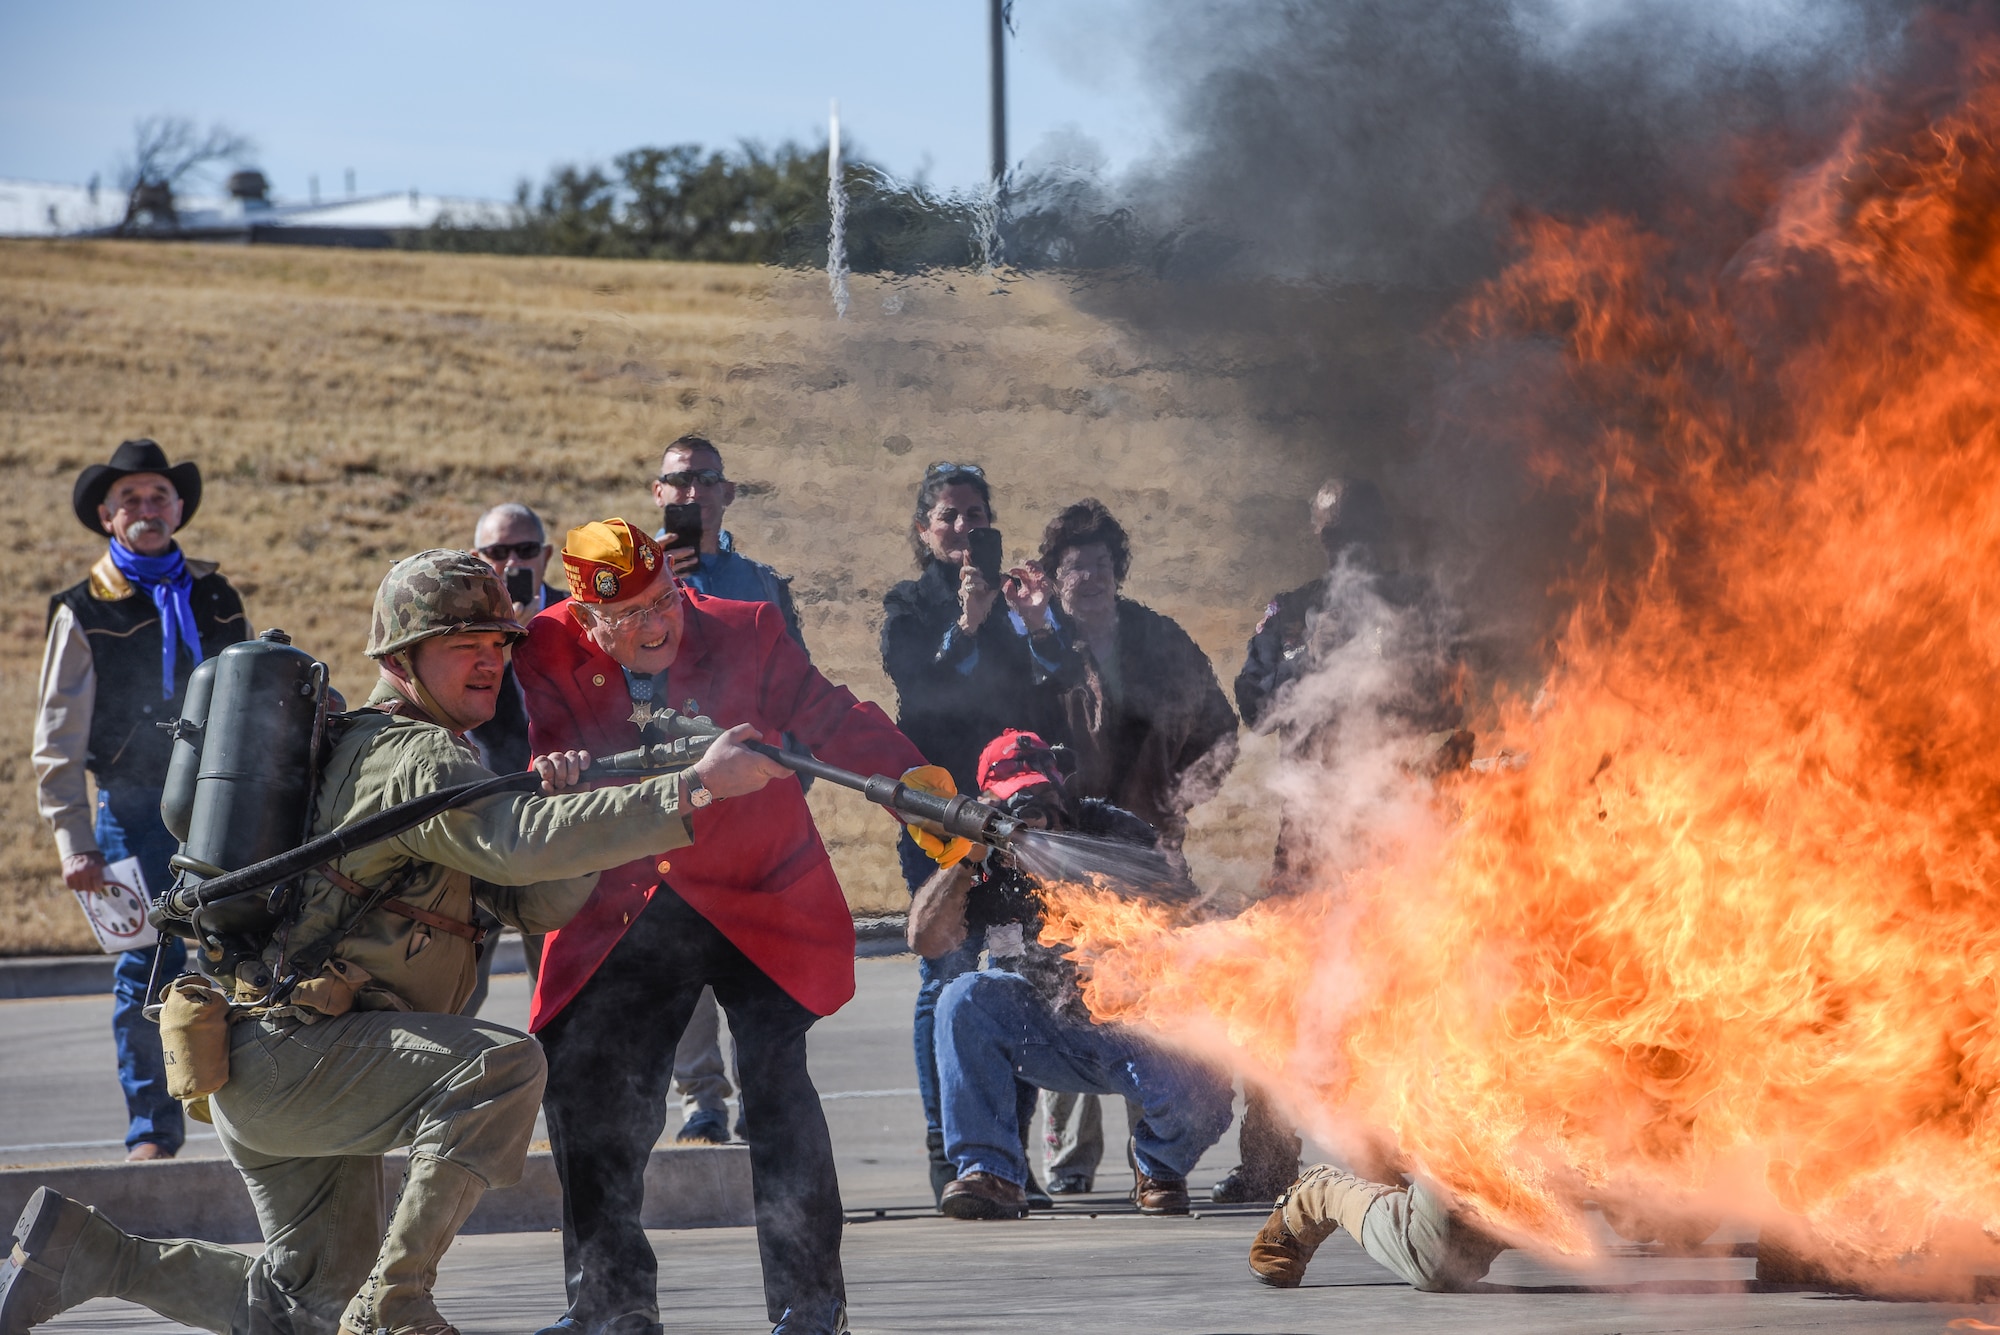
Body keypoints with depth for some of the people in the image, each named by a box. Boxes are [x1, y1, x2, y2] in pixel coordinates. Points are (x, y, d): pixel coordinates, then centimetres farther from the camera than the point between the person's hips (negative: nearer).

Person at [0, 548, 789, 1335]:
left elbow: (536, 903, 10)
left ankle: (82, 1252, 20)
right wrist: (694, 790, -36)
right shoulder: (412, 759, -14)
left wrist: (568, 806, -11)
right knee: (502, 1066, -30)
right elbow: (521, 845, -33)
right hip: (280, 1054, -11)